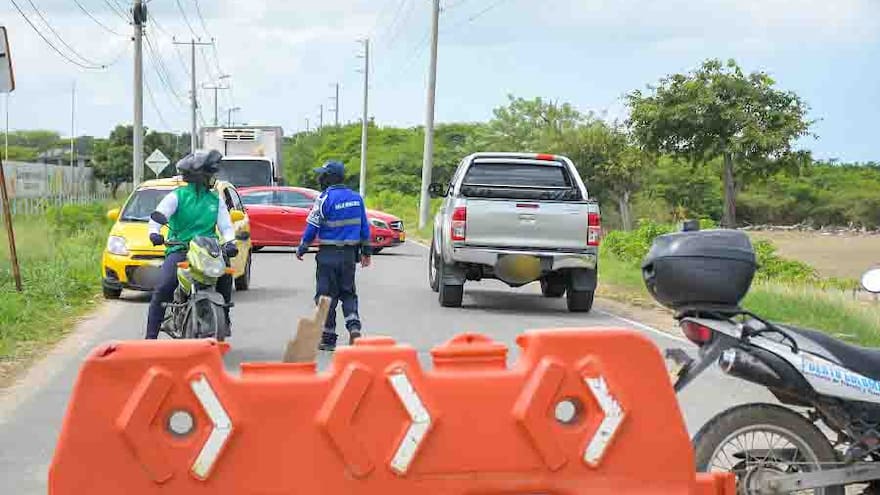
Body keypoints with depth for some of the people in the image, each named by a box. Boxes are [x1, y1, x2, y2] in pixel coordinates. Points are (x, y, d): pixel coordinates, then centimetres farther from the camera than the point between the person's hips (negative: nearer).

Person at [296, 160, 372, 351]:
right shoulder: (356, 198, 6)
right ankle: (354, 327, -5)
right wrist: (366, 252, 19)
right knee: (348, 293, 15)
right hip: (350, 253, 5)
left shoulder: (325, 198, -12)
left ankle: (328, 337, 6)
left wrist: (301, 249, 3)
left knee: (327, 295, 3)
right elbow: (364, 227, 11)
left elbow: (312, 227, -9)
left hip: (329, 254, -5)